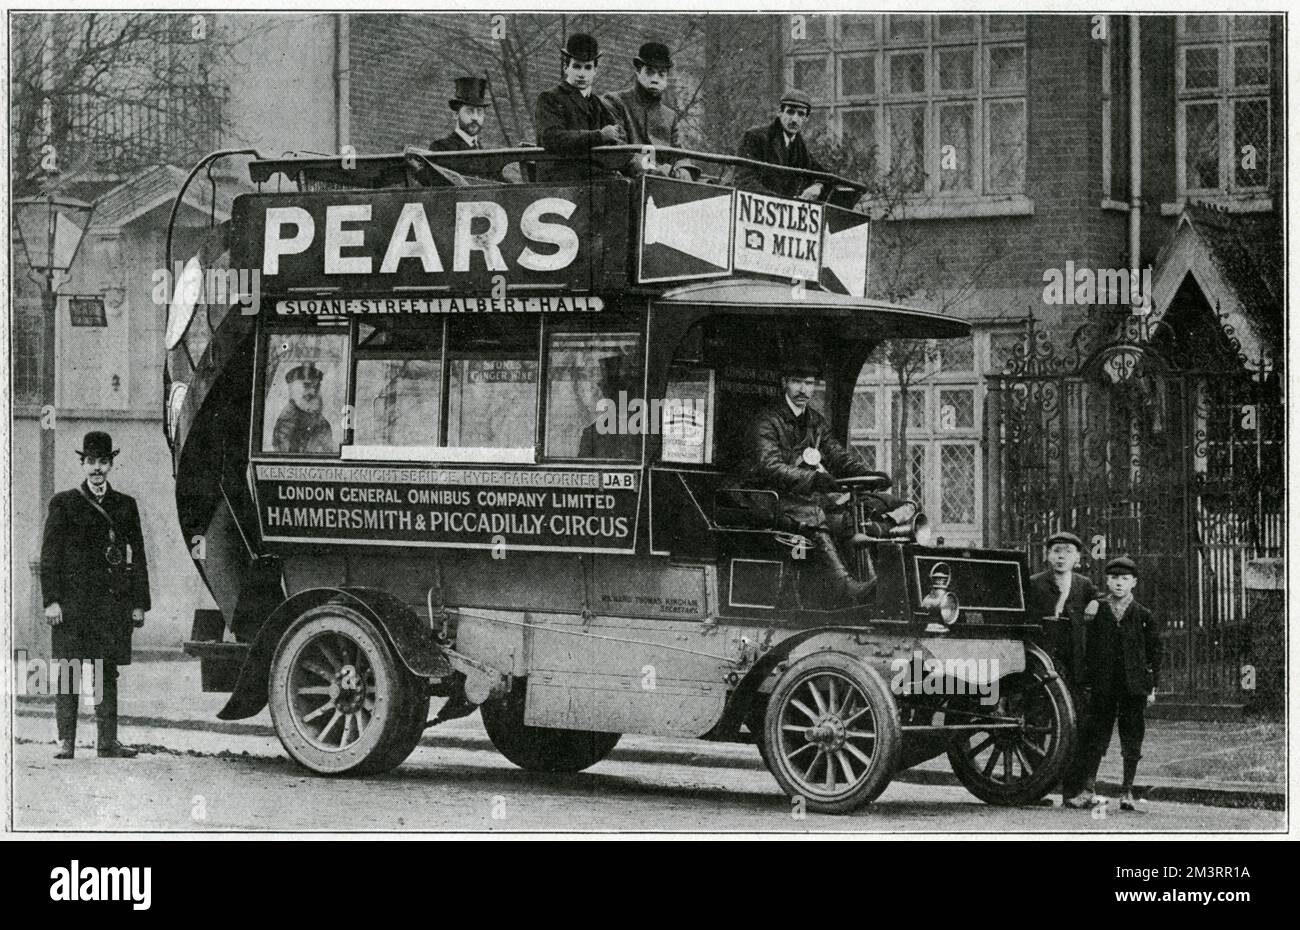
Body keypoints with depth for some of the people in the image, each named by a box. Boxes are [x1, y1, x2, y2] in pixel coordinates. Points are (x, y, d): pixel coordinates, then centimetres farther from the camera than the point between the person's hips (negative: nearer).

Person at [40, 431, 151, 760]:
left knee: (108, 671, 3)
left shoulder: (125, 505, 14)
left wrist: (139, 604, 6)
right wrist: (51, 600, -7)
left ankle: (107, 741, 6)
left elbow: (137, 556, 13)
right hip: (72, 601, -2)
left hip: (114, 603, 2)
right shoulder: (64, 503, 6)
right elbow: (49, 555, 2)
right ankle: (66, 741, -2)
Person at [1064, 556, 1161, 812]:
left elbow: (1154, 653, 7)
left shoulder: (1143, 616, 4)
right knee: (1095, 738, 0)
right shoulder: (1096, 613, 5)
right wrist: (1087, 684, 2)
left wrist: (1152, 687, 2)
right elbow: (1087, 651, 7)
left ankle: (1128, 793, 11)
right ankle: (1087, 792, 3)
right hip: (1103, 687, 0)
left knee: (1132, 742, 3)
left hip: (1134, 687, 0)